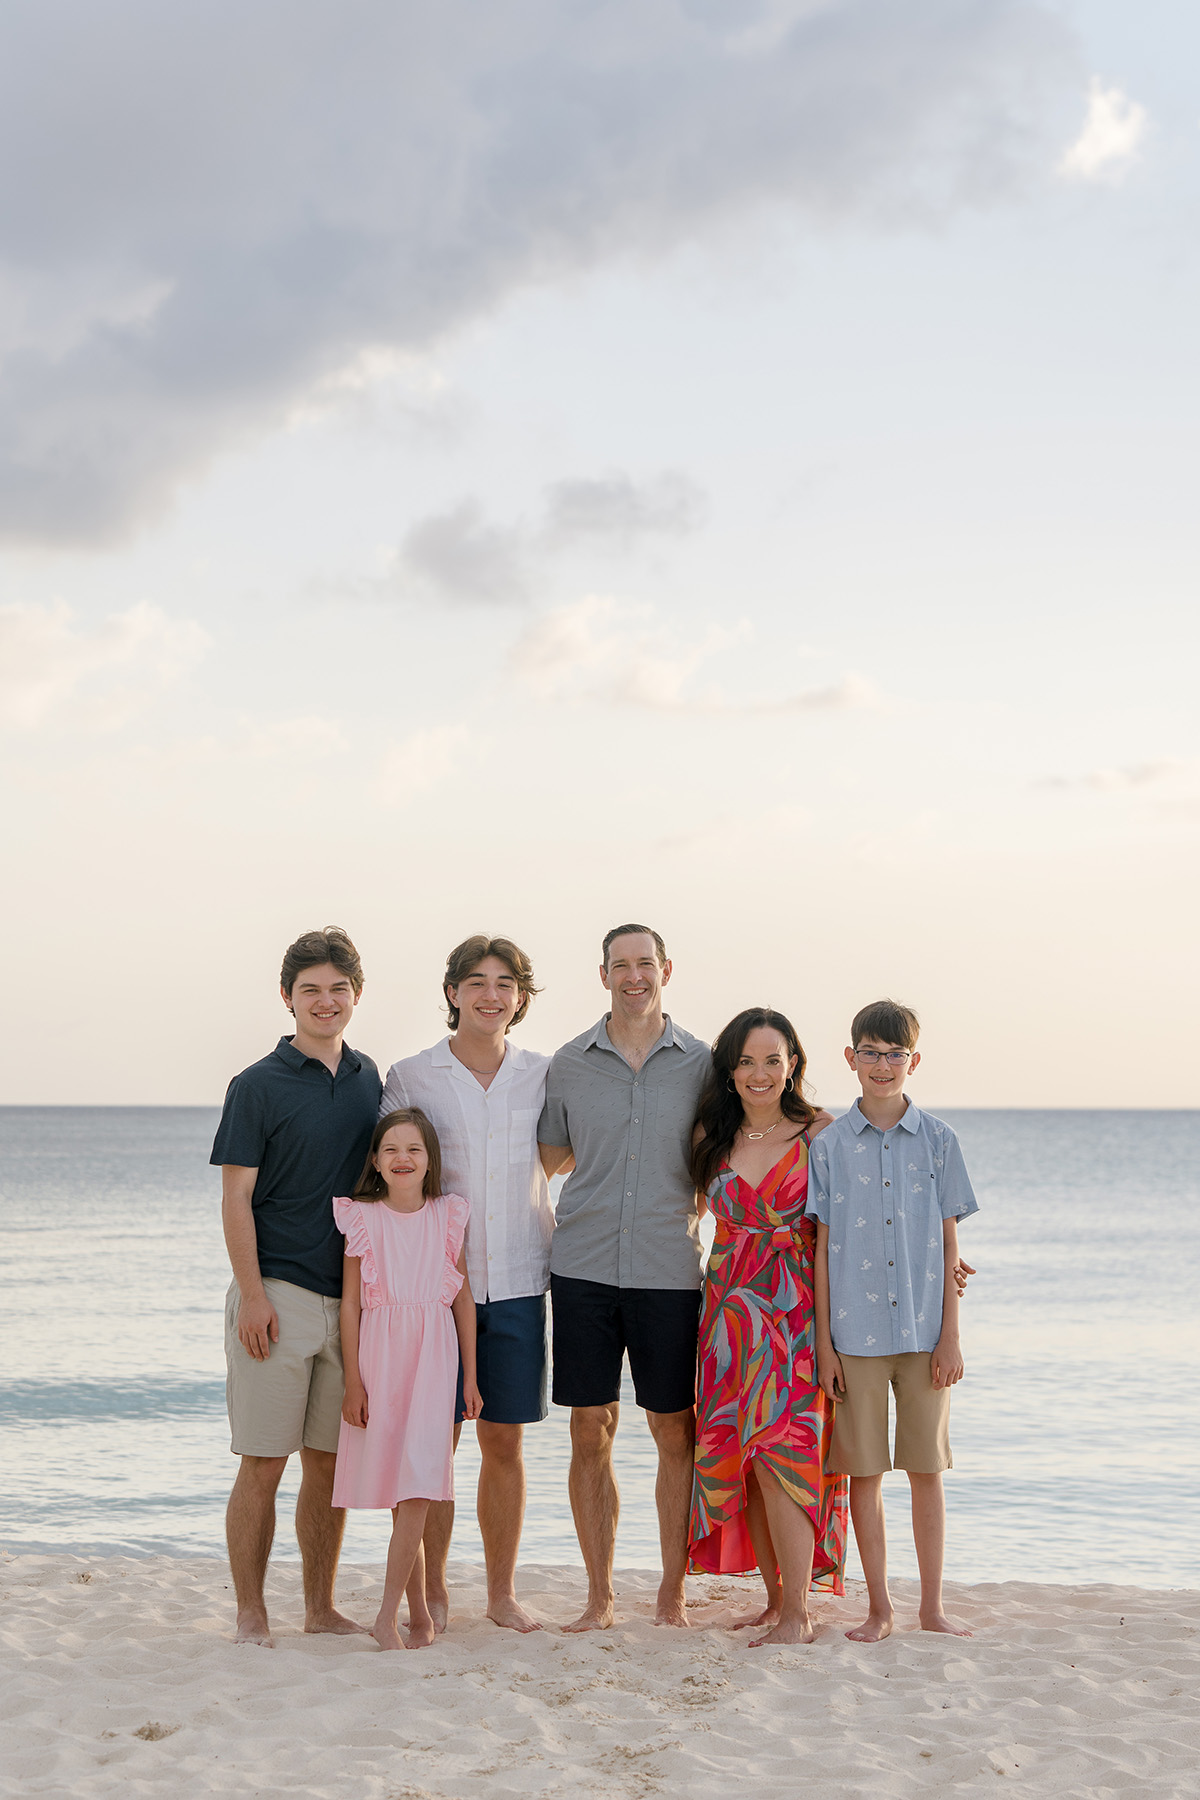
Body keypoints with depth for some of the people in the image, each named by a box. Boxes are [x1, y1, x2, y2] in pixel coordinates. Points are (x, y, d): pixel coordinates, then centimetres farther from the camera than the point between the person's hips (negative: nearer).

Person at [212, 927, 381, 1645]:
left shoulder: (369, 1080, 12)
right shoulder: (259, 1086, -3)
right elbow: (237, 1198, -6)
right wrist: (252, 1295, -14)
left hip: (350, 1300, 5)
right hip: (278, 1295, -5)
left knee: (330, 1462, 10)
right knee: (264, 1463, -2)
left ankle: (322, 1606, 19)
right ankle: (251, 1613, 7)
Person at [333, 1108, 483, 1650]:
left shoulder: (449, 1216, 5)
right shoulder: (362, 1219, 1)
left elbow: (463, 1298, 10)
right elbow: (351, 1302, 2)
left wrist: (470, 1377, 9)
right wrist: (353, 1381, -3)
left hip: (432, 1360, 0)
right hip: (378, 1356, 0)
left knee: (418, 1487, -11)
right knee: (397, 1488, 3)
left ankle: (387, 1616, -8)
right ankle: (419, 1614, 14)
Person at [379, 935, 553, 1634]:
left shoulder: (542, 1075, 6)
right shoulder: (411, 1078, 0)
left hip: (517, 1284, 2)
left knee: (504, 1443, 7)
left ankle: (503, 1590, 19)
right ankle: (433, 1591, 16)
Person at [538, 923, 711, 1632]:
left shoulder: (700, 1063, 4)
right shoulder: (570, 1064, 7)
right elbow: (547, 1159, 17)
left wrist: (692, 1222, 1)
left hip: (669, 1273, -1)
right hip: (583, 1269, 1)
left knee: (676, 1432, 4)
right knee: (591, 1432, 2)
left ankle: (673, 1593, 16)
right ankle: (599, 1597, 12)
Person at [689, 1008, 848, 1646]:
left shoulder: (820, 1133, -3)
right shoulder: (712, 1137, 8)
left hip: (797, 1312, -4)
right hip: (731, 1308, 4)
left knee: (779, 1451, -13)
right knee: (739, 1458, 4)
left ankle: (797, 1615, -7)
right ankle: (776, 1600, 16)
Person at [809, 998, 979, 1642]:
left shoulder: (937, 1140, 3)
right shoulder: (830, 1145, 2)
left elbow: (950, 1245, 4)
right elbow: (823, 1246, 3)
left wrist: (950, 1337, 0)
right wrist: (823, 1341, -1)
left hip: (924, 1332, 0)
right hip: (856, 1331, 0)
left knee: (926, 1468, 6)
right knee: (864, 1470, 5)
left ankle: (932, 1607, 17)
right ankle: (879, 1607, 16)